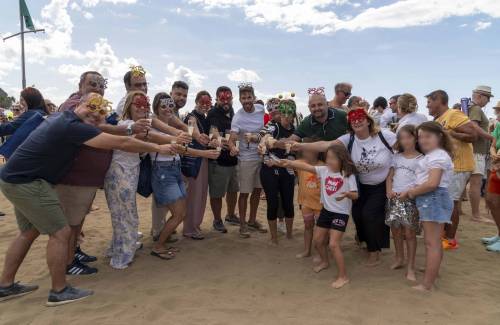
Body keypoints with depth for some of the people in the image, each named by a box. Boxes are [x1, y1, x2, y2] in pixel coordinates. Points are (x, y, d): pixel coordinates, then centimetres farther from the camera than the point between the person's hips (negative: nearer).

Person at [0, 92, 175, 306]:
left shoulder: (63, 118, 9)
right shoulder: (72, 127, -21)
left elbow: (101, 131, 27)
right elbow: (121, 143, -21)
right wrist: (158, 148, -13)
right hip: (27, 182, -11)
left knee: (29, 232, 21)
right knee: (60, 233, -4)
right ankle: (59, 291, 9)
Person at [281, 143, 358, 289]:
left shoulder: (348, 175, -14)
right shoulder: (324, 170, -2)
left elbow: (355, 195, -16)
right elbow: (307, 167, -9)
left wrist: (347, 194, -38)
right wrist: (290, 162, -20)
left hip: (341, 213, -6)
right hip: (326, 210, 6)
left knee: (334, 244, -14)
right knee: (317, 240, 17)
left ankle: (343, 276, 1)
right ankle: (324, 261, 46)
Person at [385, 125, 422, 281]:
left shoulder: (420, 159, -1)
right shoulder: (397, 157, 14)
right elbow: (390, 176, 15)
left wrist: (407, 192, -17)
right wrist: (389, 191, -1)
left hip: (410, 199, -5)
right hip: (394, 198, 5)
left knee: (409, 233, -3)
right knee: (396, 230, 12)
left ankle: (411, 267, 6)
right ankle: (399, 259, 30)